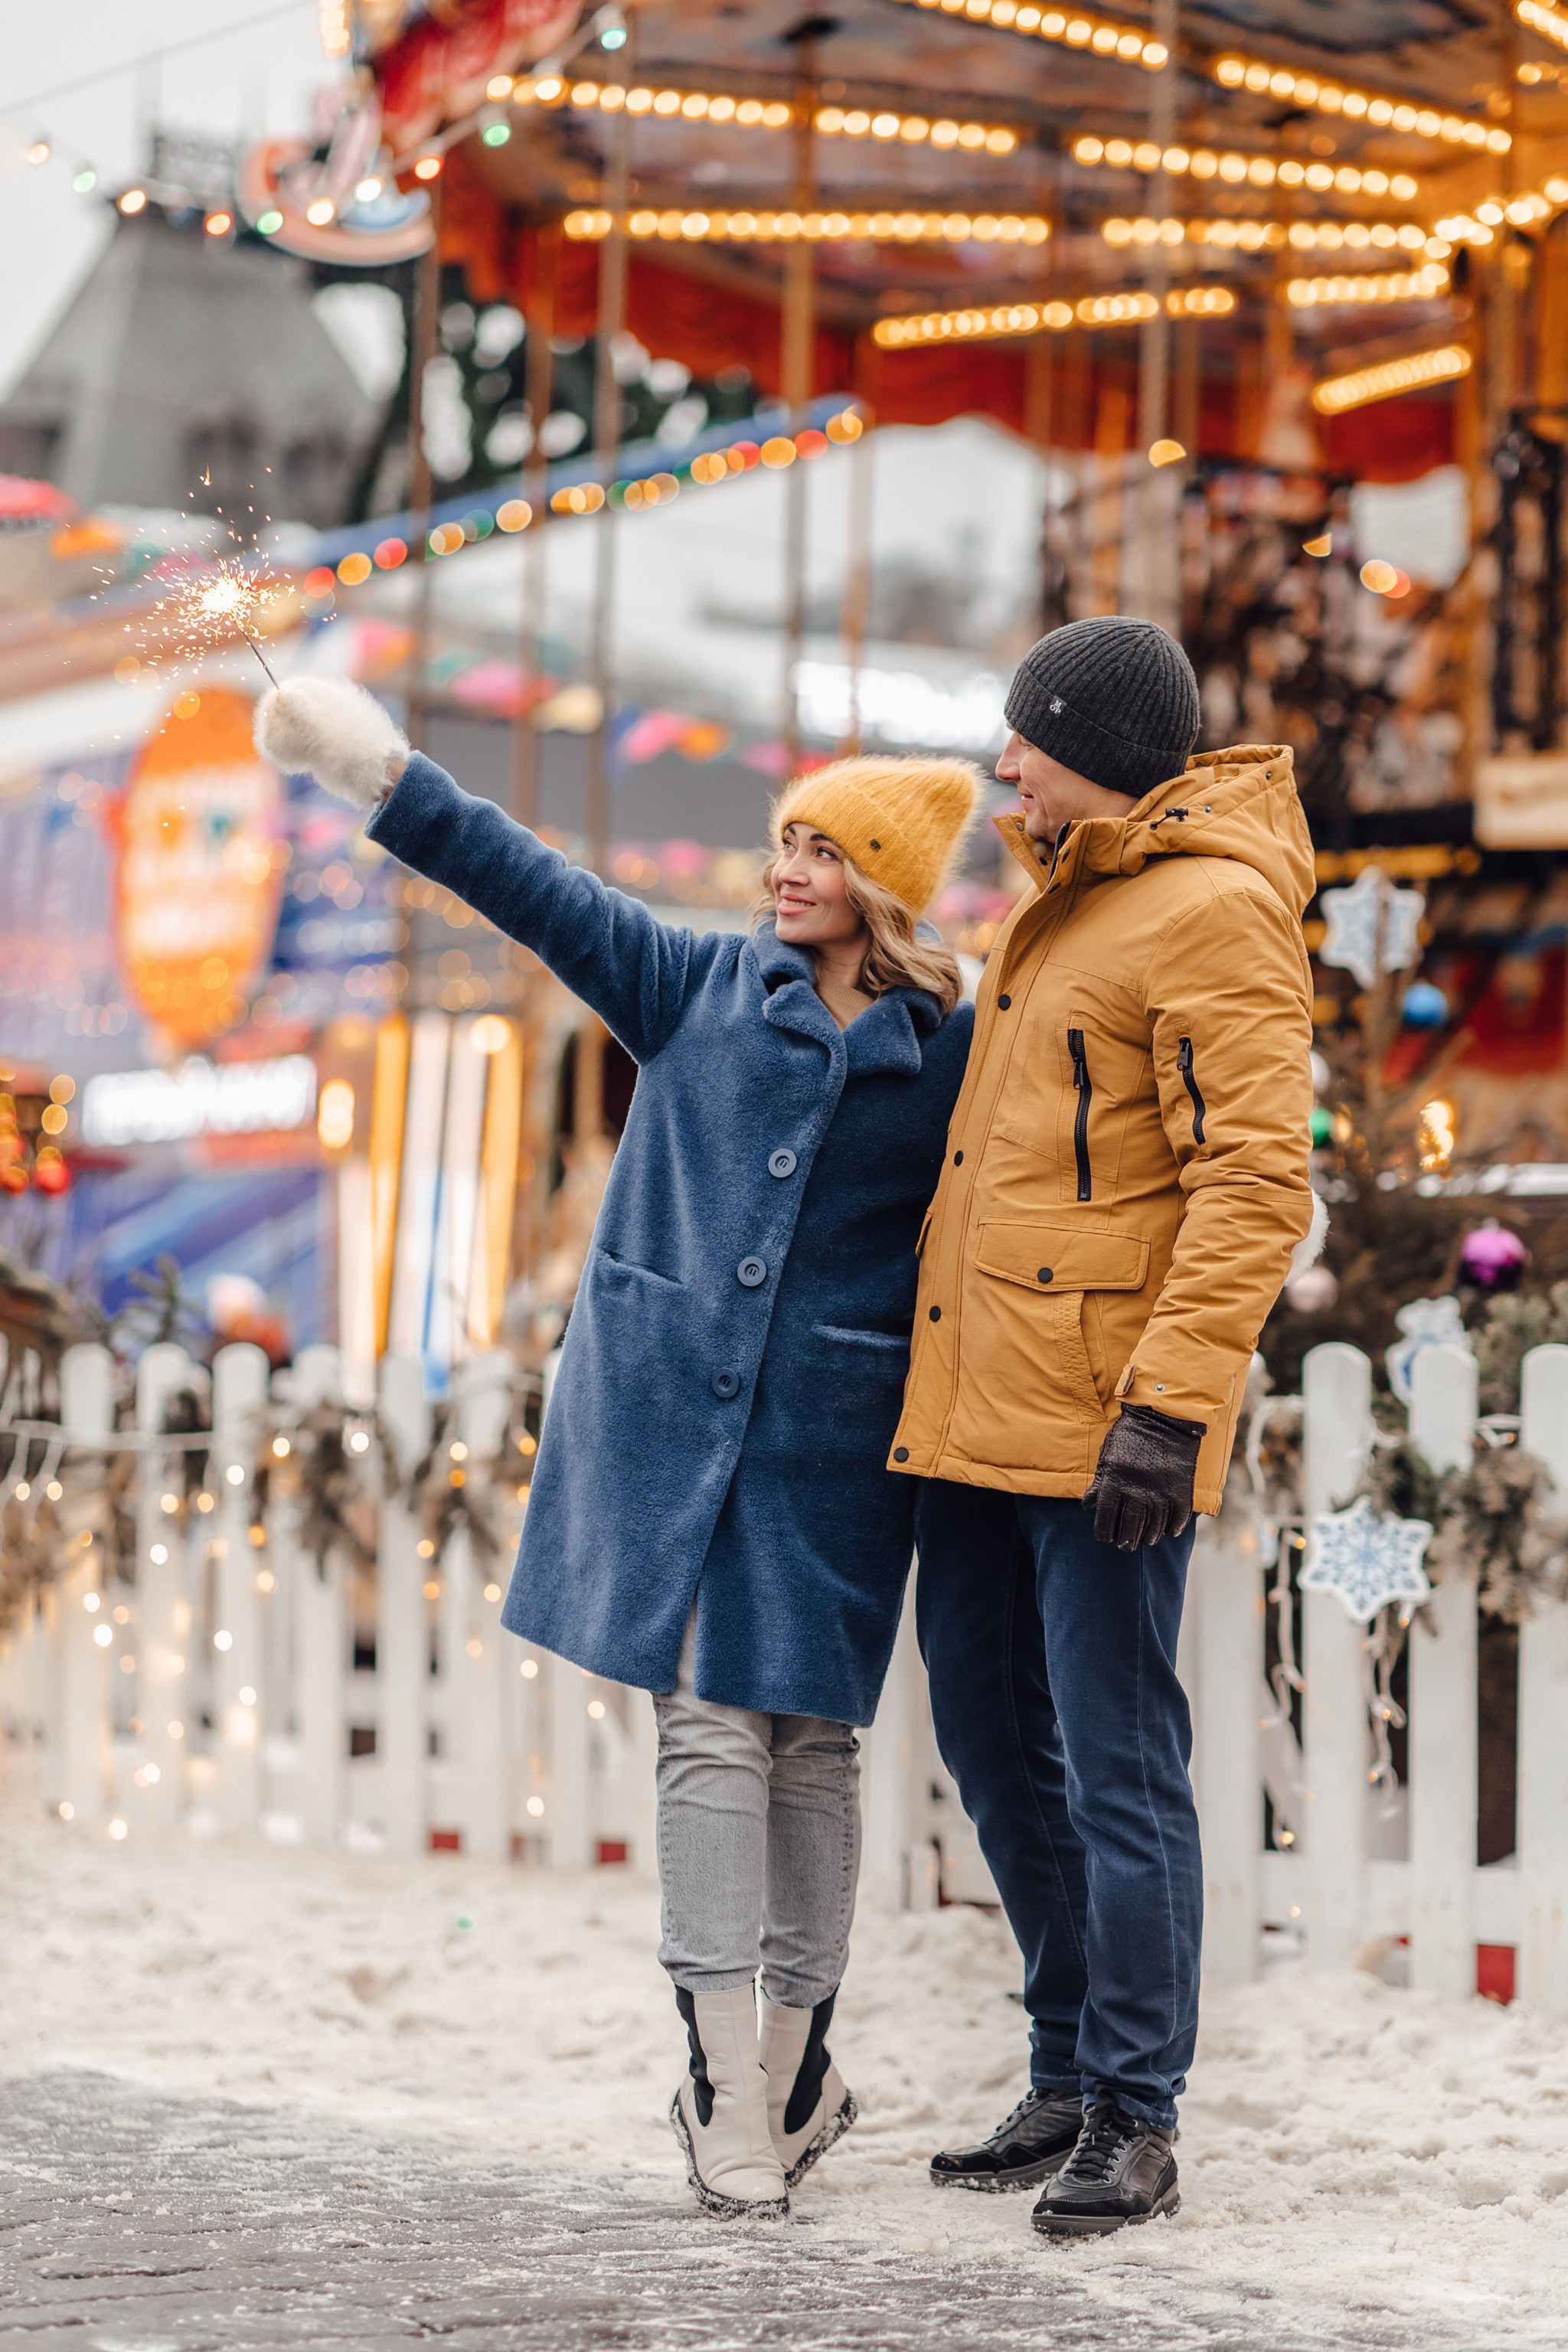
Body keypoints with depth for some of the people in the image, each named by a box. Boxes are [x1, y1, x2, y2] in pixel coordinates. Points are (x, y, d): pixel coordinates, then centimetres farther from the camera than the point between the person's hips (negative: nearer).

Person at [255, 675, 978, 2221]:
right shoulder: (699, 986, 8)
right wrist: (389, 782, -3)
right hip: (669, 1412, 1)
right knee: (706, 1723, -3)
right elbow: (538, 892, 4)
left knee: (808, 1738, 2)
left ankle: (795, 2066, 15)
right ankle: (727, 2087, -2)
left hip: (830, 1441, -1)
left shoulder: (951, 1052, 4)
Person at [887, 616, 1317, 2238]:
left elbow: (1255, 1181, -20)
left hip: (1100, 1427, -10)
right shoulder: (1061, 902, 18)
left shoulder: (1212, 915, -12)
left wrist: (1172, 1402, -26)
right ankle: (1069, 2082, 27)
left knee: (1115, 1769, -5)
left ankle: (1136, 2127, 3)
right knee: (994, 1743, 15)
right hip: (978, 1414, 10)